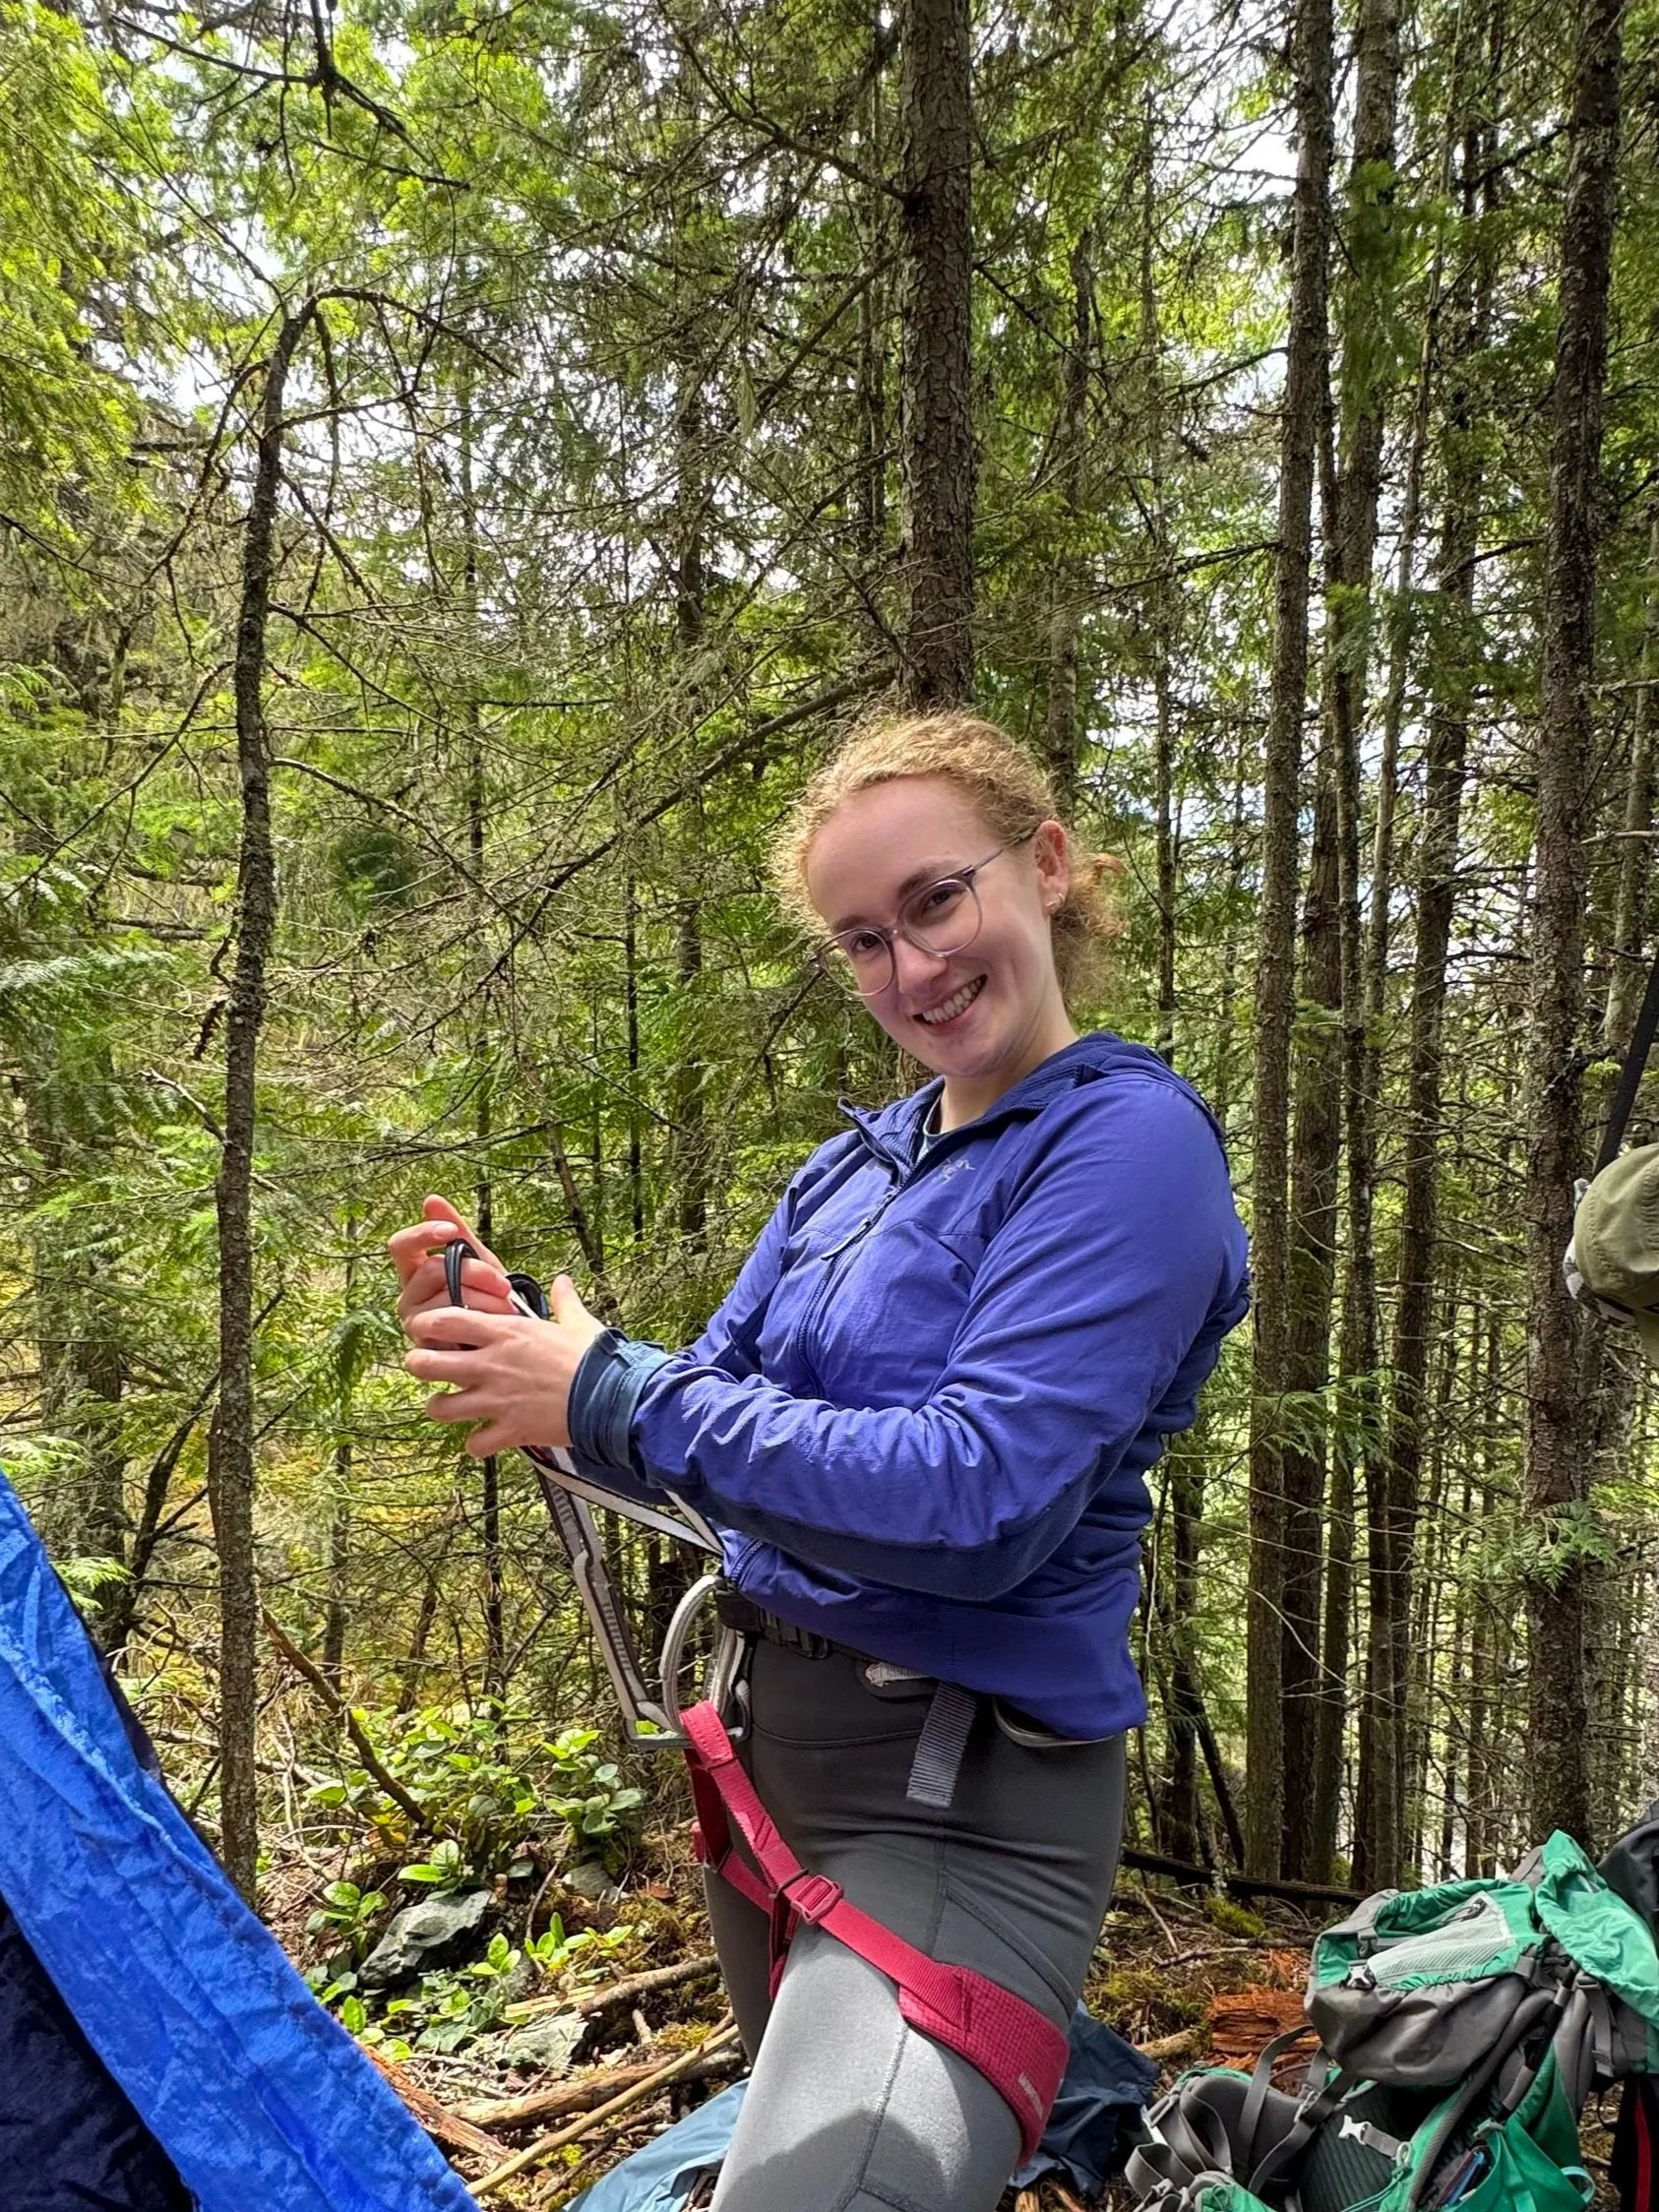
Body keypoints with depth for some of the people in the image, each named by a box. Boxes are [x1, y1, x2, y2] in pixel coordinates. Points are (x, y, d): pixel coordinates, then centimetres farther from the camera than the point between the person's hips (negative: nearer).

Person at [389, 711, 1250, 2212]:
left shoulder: (1130, 1141, -16)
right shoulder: (852, 1168, 7)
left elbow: (978, 1501, -26)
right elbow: (714, 1430, 10)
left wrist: (613, 1396, -22)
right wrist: (520, 1342, -7)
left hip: (959, 1805, -8)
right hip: (766, 1750, 8)